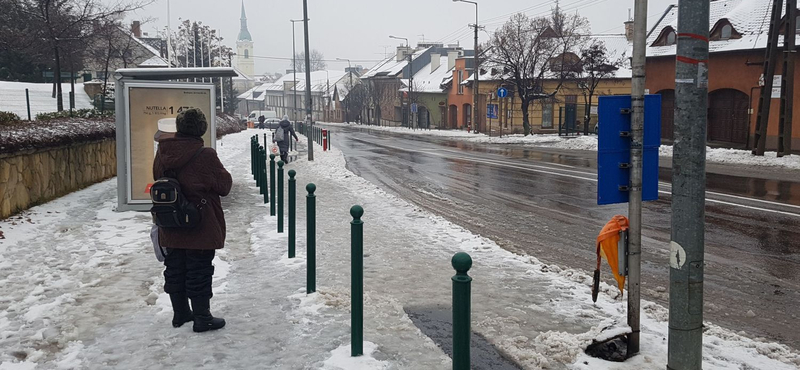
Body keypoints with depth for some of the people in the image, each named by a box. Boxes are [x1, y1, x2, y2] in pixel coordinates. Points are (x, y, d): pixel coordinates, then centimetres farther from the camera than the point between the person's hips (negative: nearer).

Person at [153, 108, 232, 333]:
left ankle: (180, 313, 30)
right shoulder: (205, 155, -19)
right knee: (199, 272, 4)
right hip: (201, 228, -5)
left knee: (174, 270, 17)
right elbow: (224, 185, -10)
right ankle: (202, 318, 12)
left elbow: (158, 179, 12)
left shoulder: (162, 152, -2)